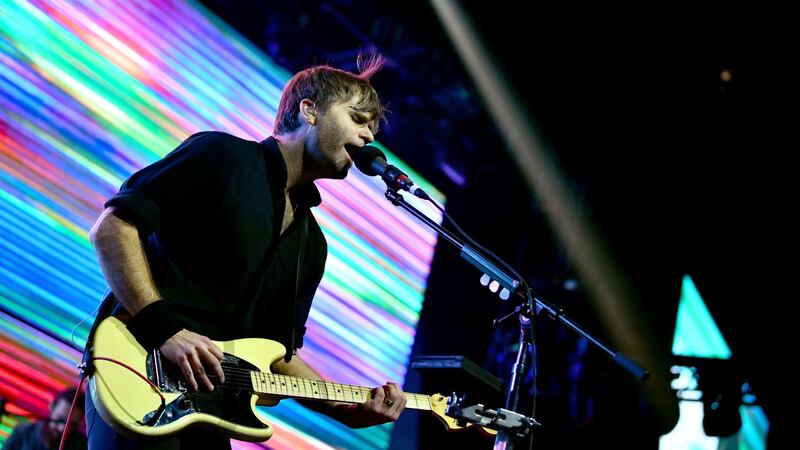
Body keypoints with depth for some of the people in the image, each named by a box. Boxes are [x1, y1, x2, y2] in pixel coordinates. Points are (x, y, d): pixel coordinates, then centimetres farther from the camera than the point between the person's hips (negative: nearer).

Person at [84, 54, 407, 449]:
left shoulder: (311, 244, 18)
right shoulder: (222, 155, -3)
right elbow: (112, 225, -11)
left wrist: (351, 410, 5)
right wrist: (163, 326, -20)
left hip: (208, 407, 8)